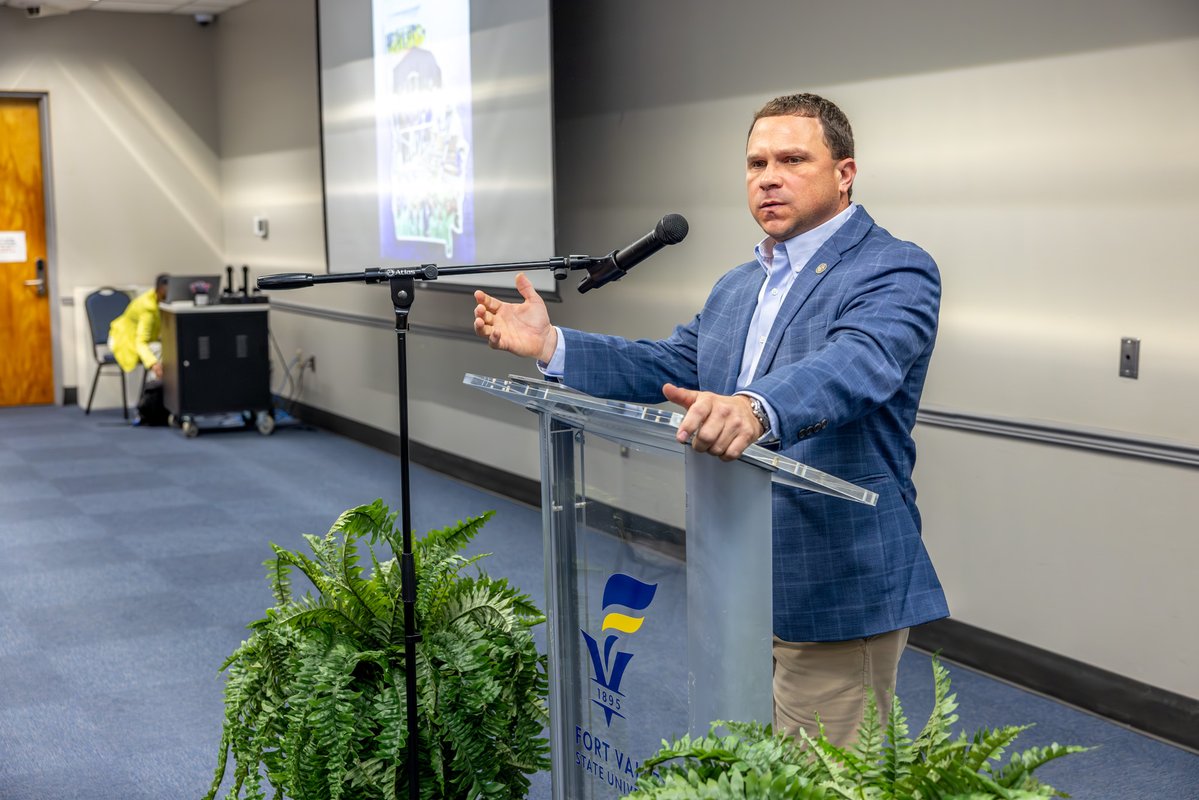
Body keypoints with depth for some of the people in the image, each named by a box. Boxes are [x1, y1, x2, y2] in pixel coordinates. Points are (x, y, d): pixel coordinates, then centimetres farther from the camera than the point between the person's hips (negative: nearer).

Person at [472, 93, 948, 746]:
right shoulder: (735, 287, 17)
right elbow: (671, 367, 13)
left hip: (835, 593, -8)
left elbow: (857, 364, -31)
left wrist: (757, 410, -51)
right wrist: (550, 345, -1)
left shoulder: (895, 271, -12)